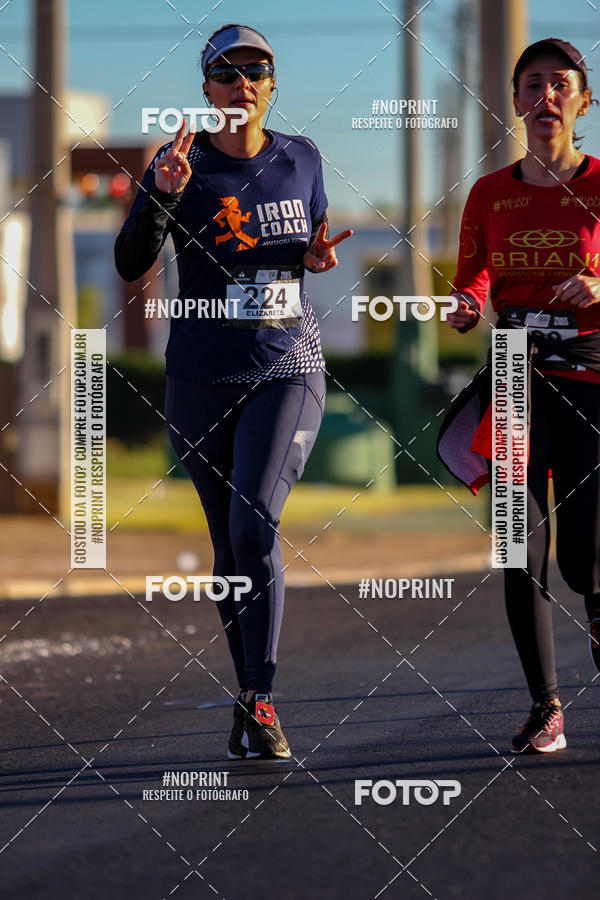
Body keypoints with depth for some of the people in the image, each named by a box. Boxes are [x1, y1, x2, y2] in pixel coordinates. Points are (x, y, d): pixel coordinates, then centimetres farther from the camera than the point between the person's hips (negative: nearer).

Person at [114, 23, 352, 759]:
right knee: (228, 541, 7)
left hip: (288, 371, 0)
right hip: (202, 378, 0)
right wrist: (161, 195, -30)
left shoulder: (301, 159, 5)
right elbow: (130, 264, -13)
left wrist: (319, 254, -2)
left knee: (256, 525, -18)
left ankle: (261, 704, -14)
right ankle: (250, 699, 20)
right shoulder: (182, 165, -3)